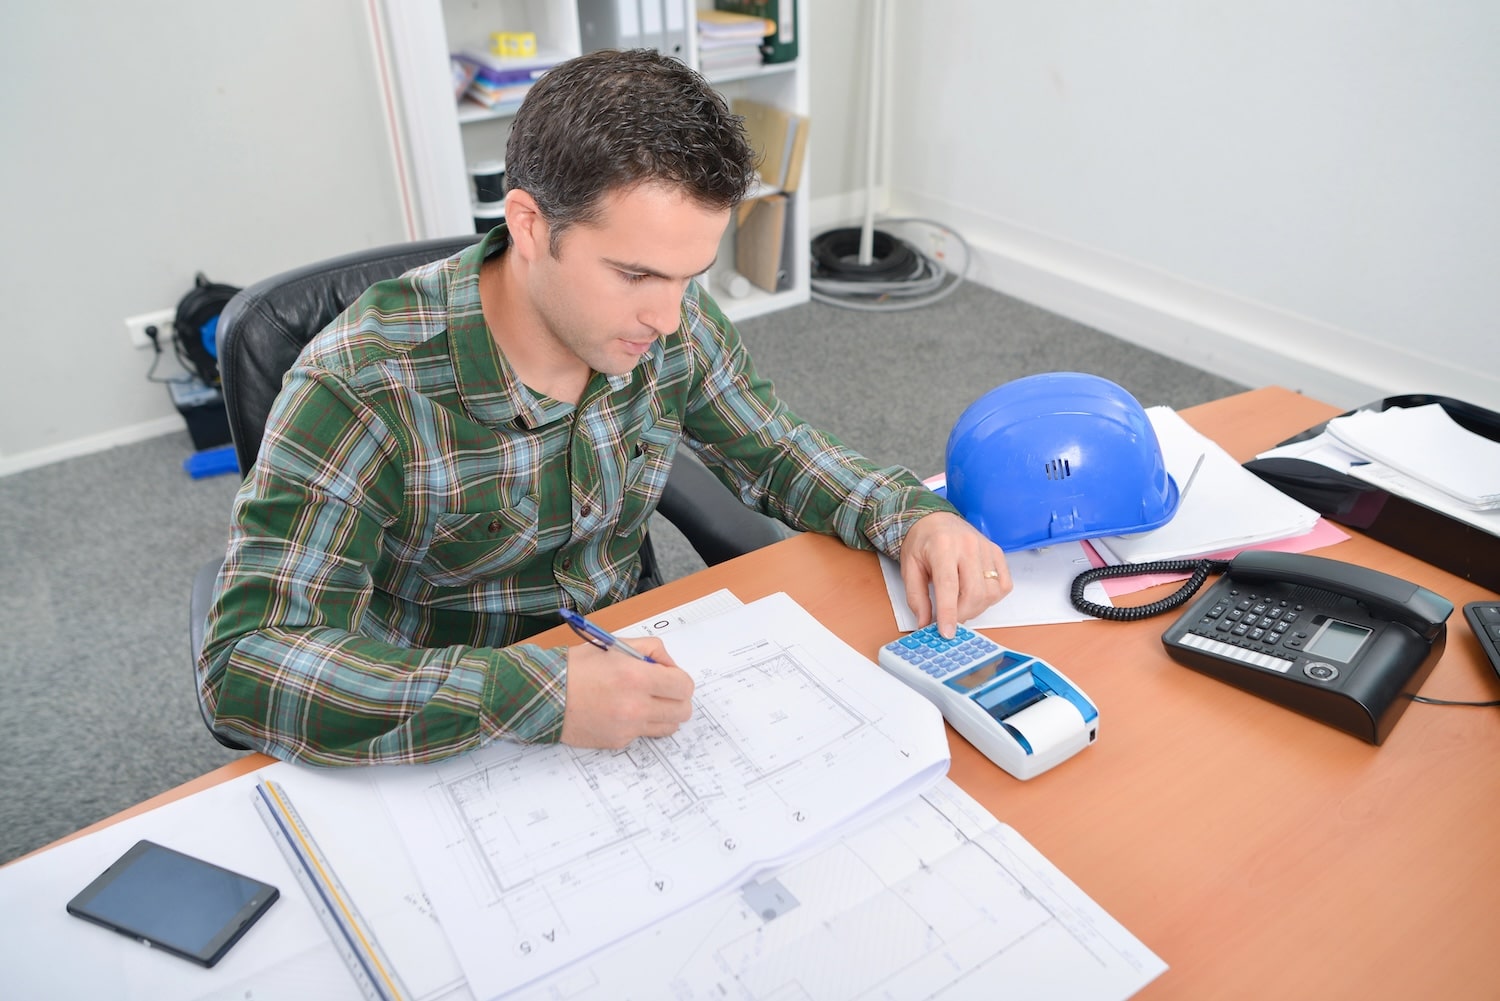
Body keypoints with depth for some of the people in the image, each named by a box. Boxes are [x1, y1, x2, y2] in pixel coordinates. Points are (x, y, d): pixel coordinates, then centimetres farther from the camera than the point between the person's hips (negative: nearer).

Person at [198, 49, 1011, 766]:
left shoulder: (670, 326, -11)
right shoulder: (360, 387, -26)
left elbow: (775, 453, 5)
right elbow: (244, 665, -29)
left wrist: (914, 518, -14)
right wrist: (535, 697, -41)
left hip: (631, 677, 4)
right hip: (450, 745, -3)